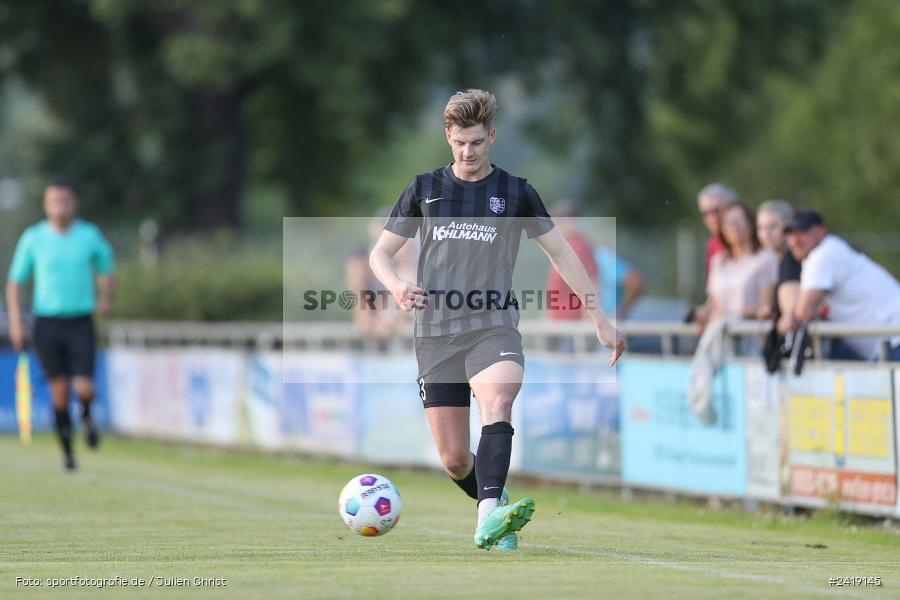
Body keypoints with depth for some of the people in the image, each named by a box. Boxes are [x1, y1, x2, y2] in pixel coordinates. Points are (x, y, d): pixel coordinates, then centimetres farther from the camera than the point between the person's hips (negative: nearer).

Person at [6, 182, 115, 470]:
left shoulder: (90, 236, 1)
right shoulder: (33, 238, -1)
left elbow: (106, 269, 17)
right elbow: (15, 282, 6)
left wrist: (106, 298, -3)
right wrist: (15, 322, -3)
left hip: (81, 322, 0)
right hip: (47, 323, 0)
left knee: (84, 388, -12)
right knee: (59, 390, -1)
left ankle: (87, 414, 25)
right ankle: (67, 452, 15)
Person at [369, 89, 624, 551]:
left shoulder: (515, 193, 6)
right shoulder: (424, 189, 9)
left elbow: (562, 254, 13)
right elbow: (379, 253, 11)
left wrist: (600, 319, 11)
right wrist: (397, 287, -13)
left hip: (494, 327, -2)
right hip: (435, 334, 2)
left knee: (497, 405, -33)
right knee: (453, 460, 0)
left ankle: (490, 519, -47)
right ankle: (492, 503, 31)